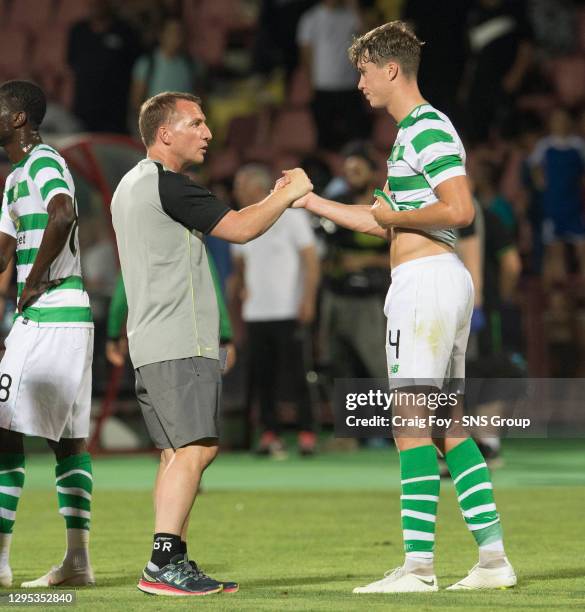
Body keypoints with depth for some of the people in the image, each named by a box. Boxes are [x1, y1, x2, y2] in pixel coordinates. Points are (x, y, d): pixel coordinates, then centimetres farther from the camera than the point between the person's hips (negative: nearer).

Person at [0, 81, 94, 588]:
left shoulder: (44, 163, -10)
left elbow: (64, 214, -29)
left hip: (48, 315, -10)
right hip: (71, 317, 10)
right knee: (69, 437, 8)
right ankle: (78, 560, 9)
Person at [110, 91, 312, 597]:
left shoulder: (132, 186, 21)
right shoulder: (167, 185, -11)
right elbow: (239, 230, -12)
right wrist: (288, 195, 1)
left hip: (150, 344, 10)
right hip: (180, 344, -10)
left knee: (178, 452, 10)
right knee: (195, 448, -14)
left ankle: (174, 565, 8)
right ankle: (164, 564, -20)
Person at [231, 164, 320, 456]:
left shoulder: (290, 216, -4)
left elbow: (311, 259, -6)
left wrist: (308, 299, -14)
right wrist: (240, 285, 8)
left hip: (288, 311, -6)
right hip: (255, 313, 6)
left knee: (296, 374, -8)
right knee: (262, 377, 2)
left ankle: (307, 433, -4)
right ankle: (270, 433, 7)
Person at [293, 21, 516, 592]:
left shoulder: (427, 129, -11)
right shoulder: (413, 131, 21)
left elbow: (460, 209, -23)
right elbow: (382, 224, 27)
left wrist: (396, 215, -9)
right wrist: (310, 201, 27)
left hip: (426, 279, -10)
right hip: (442, 281, 10)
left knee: (411, 426, -10)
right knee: (448, 426, 10)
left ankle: (418, 565, -12)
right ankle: (493, 557, 10)